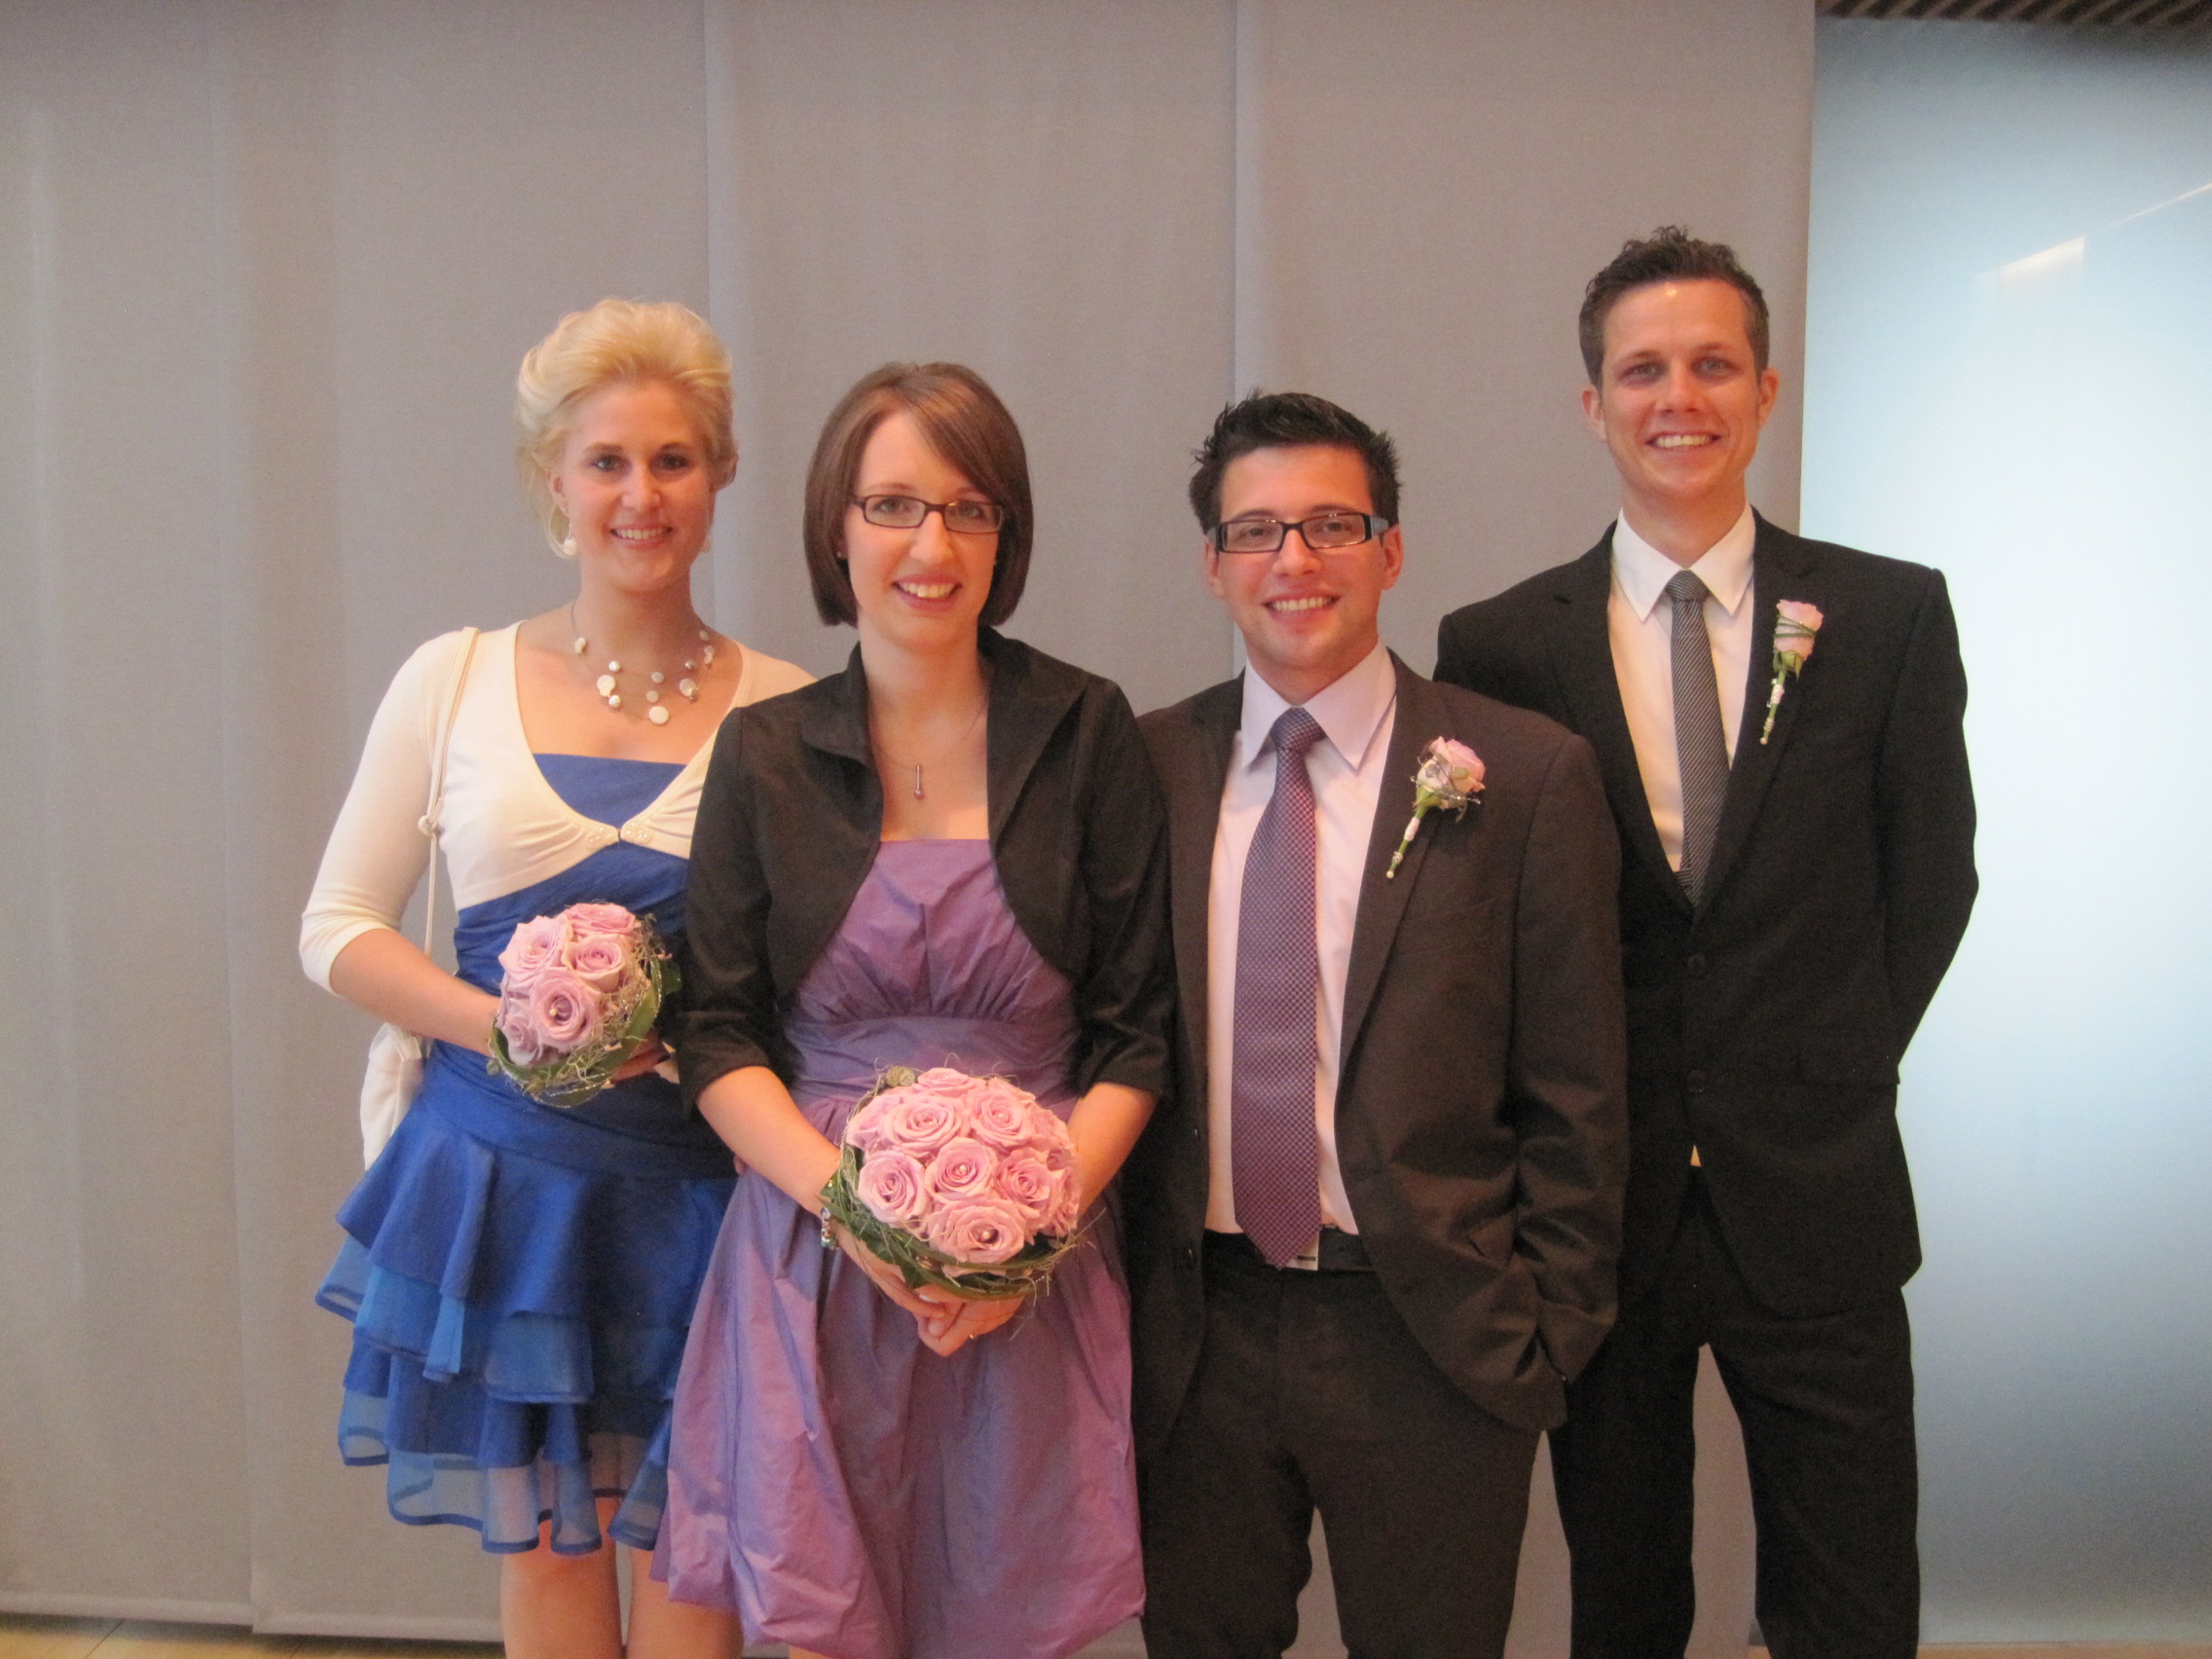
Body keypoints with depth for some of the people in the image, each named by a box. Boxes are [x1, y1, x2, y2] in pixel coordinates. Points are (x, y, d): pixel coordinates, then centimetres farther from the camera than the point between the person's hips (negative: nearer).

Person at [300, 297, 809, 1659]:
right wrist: (499, 1026, -13)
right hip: (504, 1172, 1)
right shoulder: (456, 677, 1)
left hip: (695, 1186, 0)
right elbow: (337, 927, 4)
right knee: (541, 1548, 13)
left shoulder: (781, 710, -1)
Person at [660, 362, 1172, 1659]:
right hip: (814, 1260, 1)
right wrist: (854, 1203, -13)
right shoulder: (766, 753, 3)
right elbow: (721, 1039, 3)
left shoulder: (1087, 735, 0)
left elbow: (1136, 1033, 1)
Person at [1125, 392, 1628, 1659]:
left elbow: (1576, 1100, -4)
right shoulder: (1152, 766, 2)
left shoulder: (1528, 775, -7)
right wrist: (1125, 1289, 4)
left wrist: (1543, 1337, -5)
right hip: (1200, 1331, 3)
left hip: (1434, 1347, -2)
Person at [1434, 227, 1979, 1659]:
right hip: (1595, 1200, 0)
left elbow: (1933, 872, 6)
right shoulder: (1499, 646, -2)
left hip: (1816, 1200, 1)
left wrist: (1842, 1067, 1)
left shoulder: (1890, 615, 0)